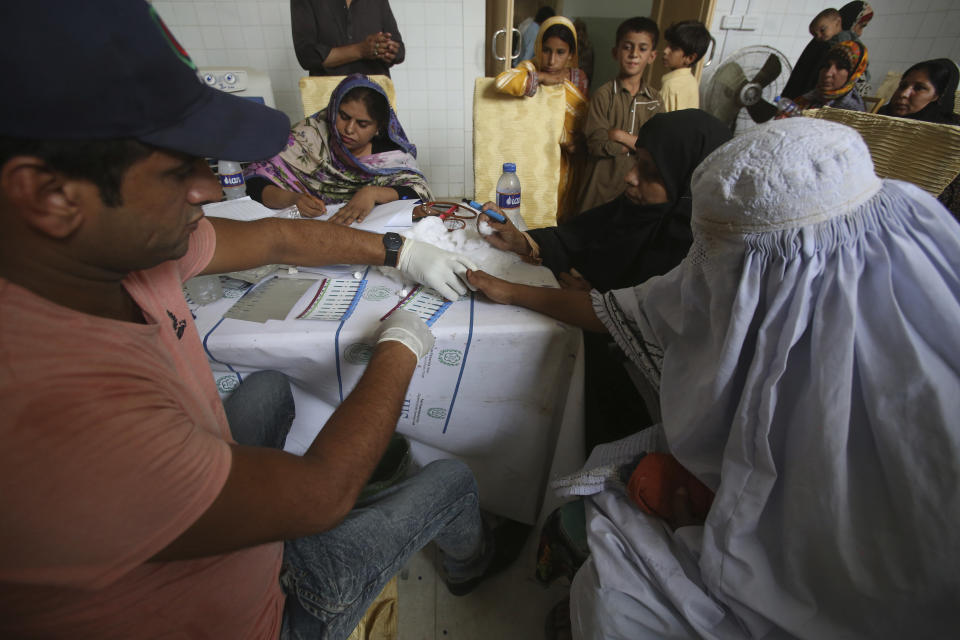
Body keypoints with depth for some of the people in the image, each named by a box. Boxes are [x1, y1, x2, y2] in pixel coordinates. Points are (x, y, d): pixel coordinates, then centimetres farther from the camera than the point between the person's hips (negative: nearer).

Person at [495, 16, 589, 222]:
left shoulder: (579, 78, 4)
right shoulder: (531, 69, -8)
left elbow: (584, 123, 7)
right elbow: (502, 82, -30)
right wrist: (541, 78, -22)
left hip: (566, 161, 4)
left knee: (563, 216, 12)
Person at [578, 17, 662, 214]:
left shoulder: (654, 99, 6)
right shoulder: (604, 95, -5)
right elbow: (597, 144, -15)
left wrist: (621, 135, -12)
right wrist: (640, 143, -9)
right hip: (602, 183, -3)